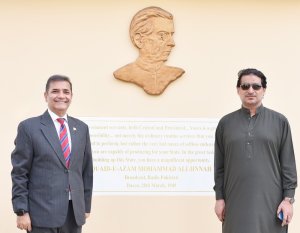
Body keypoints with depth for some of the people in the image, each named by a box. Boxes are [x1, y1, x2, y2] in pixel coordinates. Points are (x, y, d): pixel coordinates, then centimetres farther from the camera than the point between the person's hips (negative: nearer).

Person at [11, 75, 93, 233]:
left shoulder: (81, 128, 12)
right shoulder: (29, 127, -2)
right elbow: (19, 173, -4)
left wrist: (86, 206, 12)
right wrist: (21, 211, -9)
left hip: (74, 212, 4)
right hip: (43, 212, -4)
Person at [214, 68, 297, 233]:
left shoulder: (279, 121, 3)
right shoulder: (226, 123, 8)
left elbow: (288, 164, 2)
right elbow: (219, 165, 9)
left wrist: (288, 198, -4)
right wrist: (219, 197, 4)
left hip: (269, 201, -1)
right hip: (236, 201, 1)